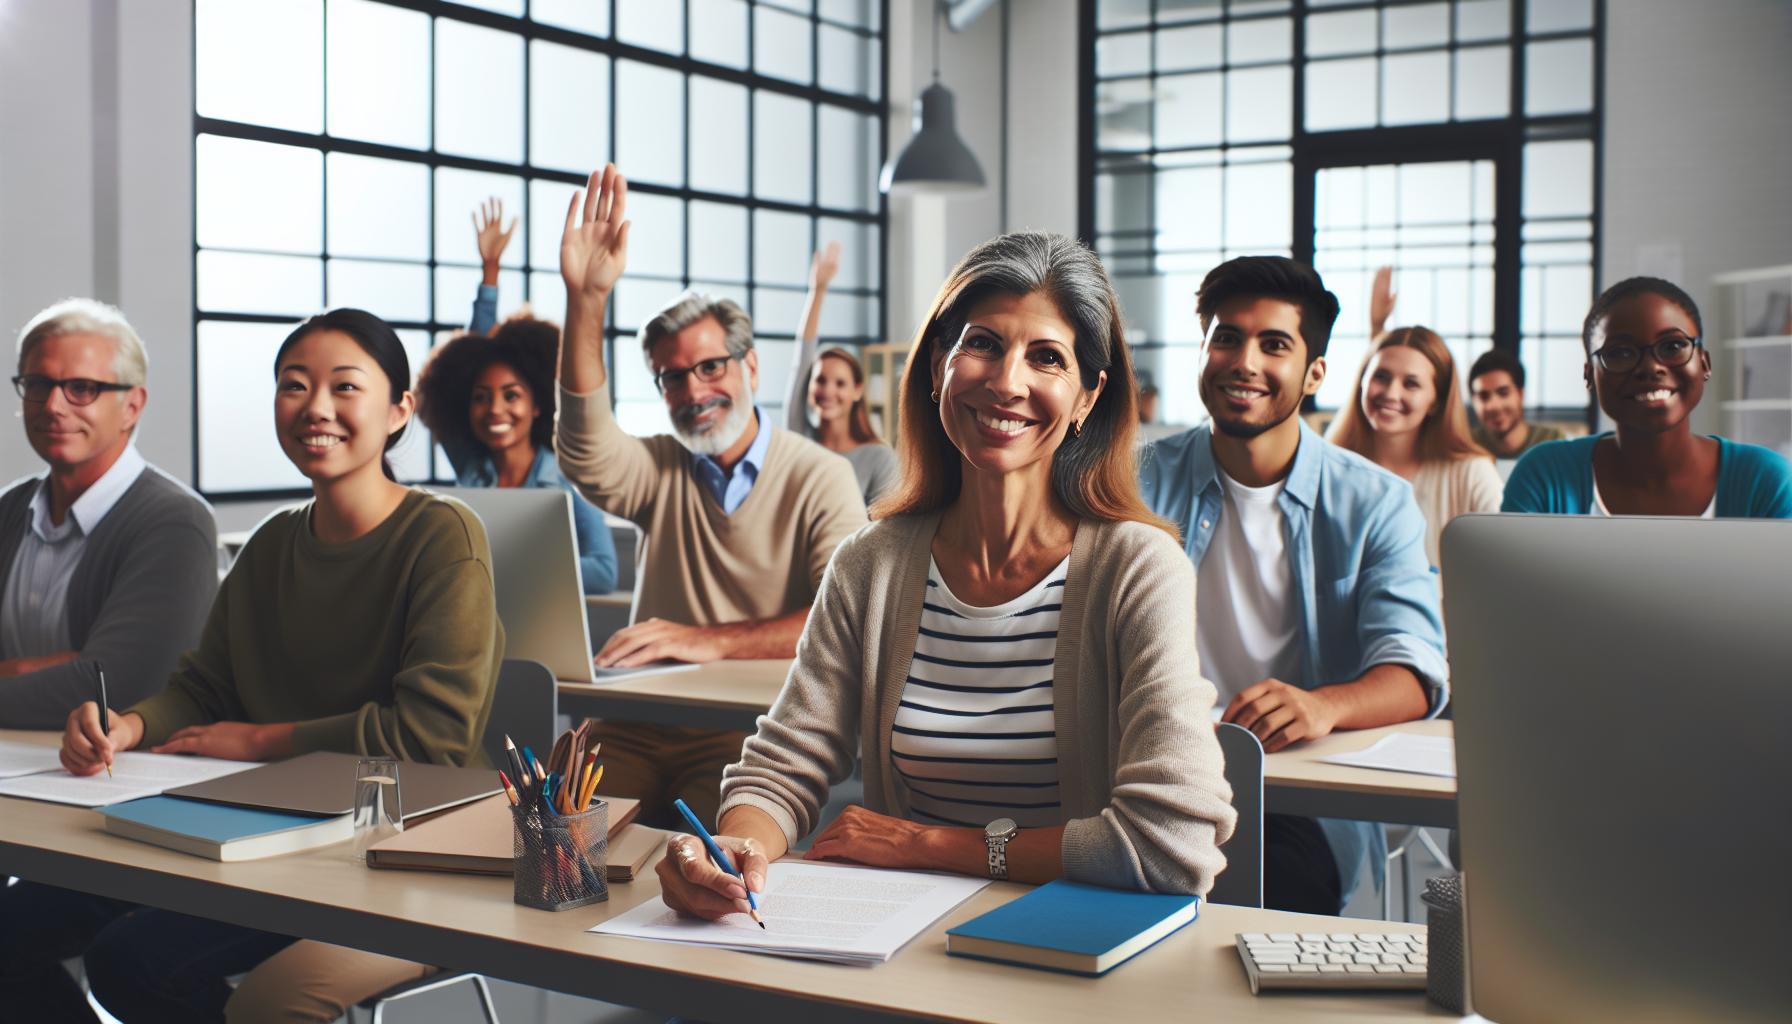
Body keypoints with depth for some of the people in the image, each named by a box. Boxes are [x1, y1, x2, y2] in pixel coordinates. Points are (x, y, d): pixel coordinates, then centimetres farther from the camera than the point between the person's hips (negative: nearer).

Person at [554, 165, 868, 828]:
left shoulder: (820, 478, 1)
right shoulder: (660, 468, 12)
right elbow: (585, 454, -12)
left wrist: (712, 640, -25)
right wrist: (586, 301, -22)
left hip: (753, 729, -3)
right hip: (639, 727, 4)